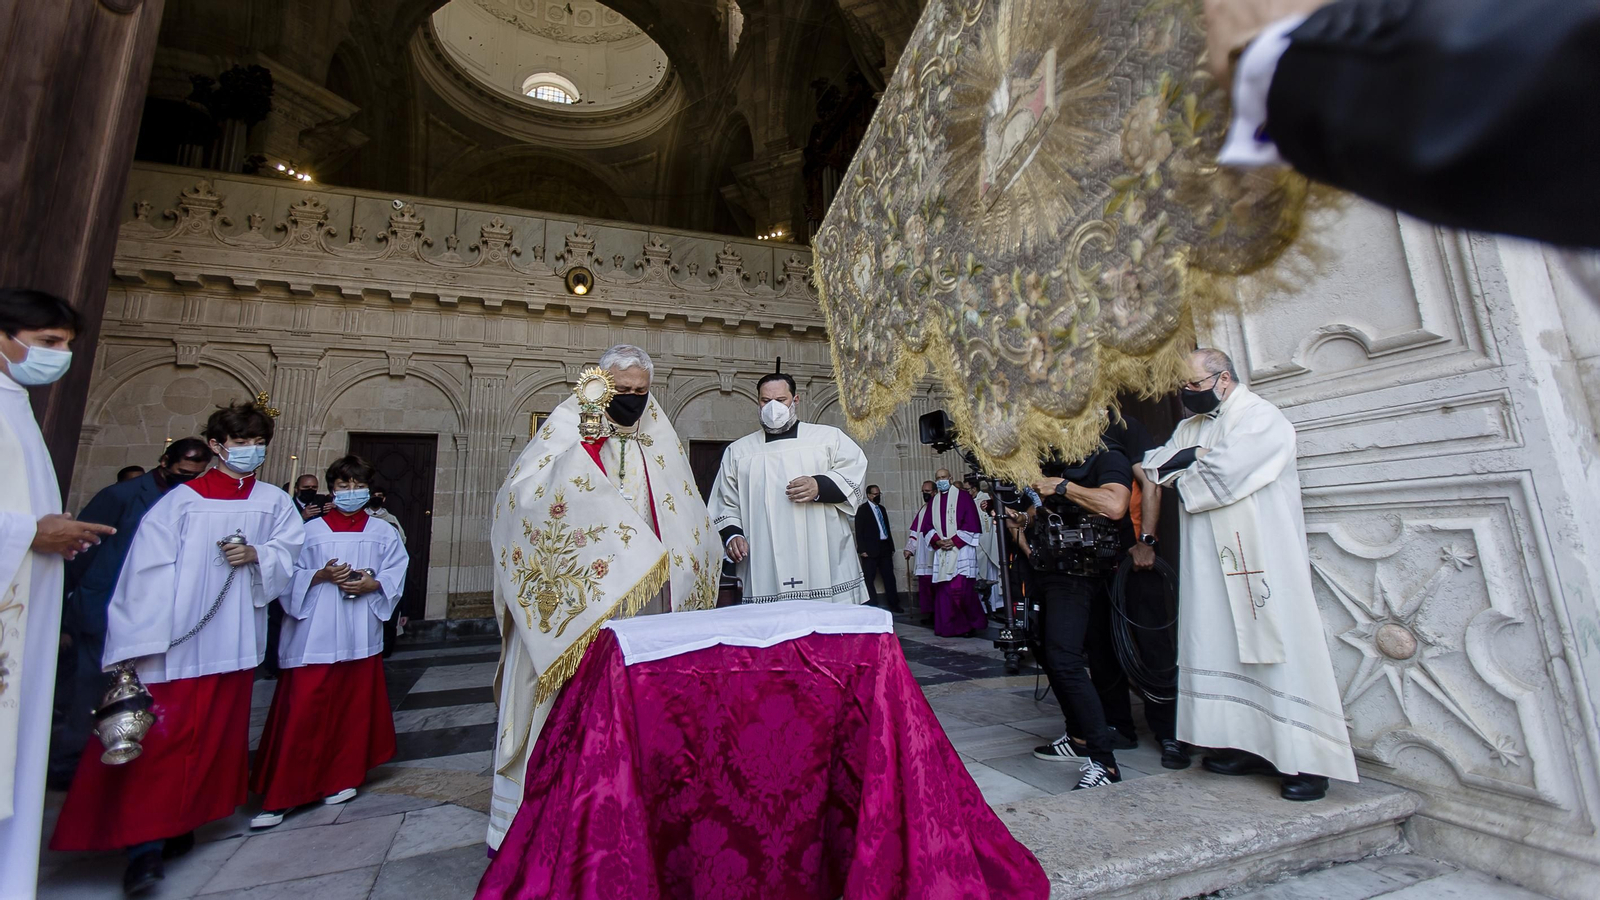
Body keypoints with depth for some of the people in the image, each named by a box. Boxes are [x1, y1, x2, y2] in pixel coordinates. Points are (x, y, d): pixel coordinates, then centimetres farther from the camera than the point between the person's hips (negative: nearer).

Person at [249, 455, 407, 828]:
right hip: (315, 636, -1)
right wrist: (320, 577, -16)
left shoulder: (383, 532, 8)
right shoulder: (311, 530, 5)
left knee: (354, 708, 9)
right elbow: (290, 576, 2)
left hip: (361, 635, 1)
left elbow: (397, 575, 4)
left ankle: (342, 779, 24)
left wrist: (373, 584, -14)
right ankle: (281, 795, 10)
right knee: (303, 711, -3)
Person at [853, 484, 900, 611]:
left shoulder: (881, 508, 16)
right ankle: (872, 605, 7)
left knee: (889, 576, 9)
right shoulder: (862, 509, -3)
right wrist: (862, 549, -15)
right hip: (871, 549, -6)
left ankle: (893, 604, 17)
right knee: (869, 578, 0)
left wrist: (891, 546, 15)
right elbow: (859, 531, -8)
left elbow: (887, 528, 18)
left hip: (885, 548, 6)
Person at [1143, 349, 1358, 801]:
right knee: (1224, 646, 6)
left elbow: (1224, 471, -19)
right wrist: (1191, 458, -9)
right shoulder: (1189, 427, 17)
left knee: (1276, 645, -4)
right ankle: (1251, 744, 15)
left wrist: (1180, 470, -2)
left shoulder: (1261, 418, -5)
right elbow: (1153, 465, 8)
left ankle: (1307, 760, 5)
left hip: (1261, 556, -6)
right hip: (1211, 563, 7)